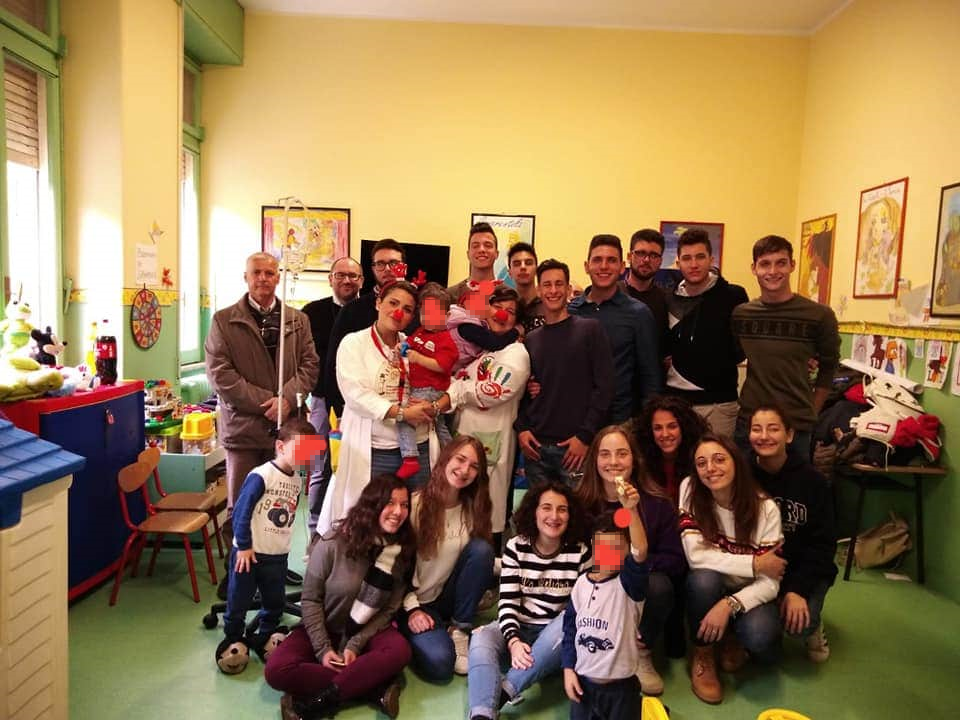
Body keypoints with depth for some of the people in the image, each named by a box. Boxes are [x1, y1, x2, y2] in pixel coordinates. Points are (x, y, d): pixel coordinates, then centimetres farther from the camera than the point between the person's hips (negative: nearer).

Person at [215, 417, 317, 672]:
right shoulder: (261, 475, -20)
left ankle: (264, 638, 37)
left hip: (277, 556, 6)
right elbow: (241, 512, -19)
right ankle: (232, 639, 31)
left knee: (275, 603, 17)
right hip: (248, 553, -6)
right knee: (239, 601, 10)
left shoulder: (296, 480, 3)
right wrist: (244, 546, -15)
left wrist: (282, 544, 15)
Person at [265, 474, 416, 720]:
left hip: (367, 632, 1)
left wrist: (355, 645, -18)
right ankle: (376, 687, -25)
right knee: (277, 671, -27)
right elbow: (310, 599, -9)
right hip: (323, 628, 0)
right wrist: (323, 648, -16)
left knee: (400, 651, -32)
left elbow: (390, 609, -7)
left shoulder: (402, 550, -9)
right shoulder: (334, 542, -17)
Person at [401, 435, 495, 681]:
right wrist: (412, 609, -16)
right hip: (414, 601, -4)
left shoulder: (472, 509, -2)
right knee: (440, 663, -28)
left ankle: (459, 631, -9)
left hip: (449, 597, 4)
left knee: (482, 548, -23)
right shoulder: (415, 504, -15)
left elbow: (480, 557, 3)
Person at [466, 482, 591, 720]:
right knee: (481, 637, -29)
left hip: (557, 637, 0)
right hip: (519, 629, 1)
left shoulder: (580, 553, -5)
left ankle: (505, 690, -34)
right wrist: (513, 641, -26)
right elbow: (507, 602, -8)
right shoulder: (516, 547, -4)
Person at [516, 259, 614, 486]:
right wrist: (521, 428, 1)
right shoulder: (531, 339, 13)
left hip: (575, 445, -4)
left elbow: (603, 387, -6)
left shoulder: (590, 329, 0)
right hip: (536, 446, 4)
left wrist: (585, 437, -11)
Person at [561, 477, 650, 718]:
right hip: (583, 681, 4)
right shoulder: (581, 583, -2)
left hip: (620, 686, -4)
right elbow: (570, 629, 7)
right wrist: (568, 669, 2)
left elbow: (640, 551, -34)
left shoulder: (629, 582, -14)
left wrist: (632, 510, -45)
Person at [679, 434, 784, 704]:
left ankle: (734, 638, 8)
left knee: (760, 637, -31)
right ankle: (703, 654, -7)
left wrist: (729, 605, -34)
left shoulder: (765, 508, -17)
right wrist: (754, 563, -23)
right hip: (707, 589, 1)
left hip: (747, 593, 0)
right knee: (703, 578, -35)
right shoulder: (690, 490, -16)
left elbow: (770, 583, -19)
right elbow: (696, 556, -22)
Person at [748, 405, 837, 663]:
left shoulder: (811, 480, -9)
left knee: (799, 623, -26)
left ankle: (812, 628, 12)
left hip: (804, 570, 0)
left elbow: (823, 543, -7)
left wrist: (798, 589, -18)